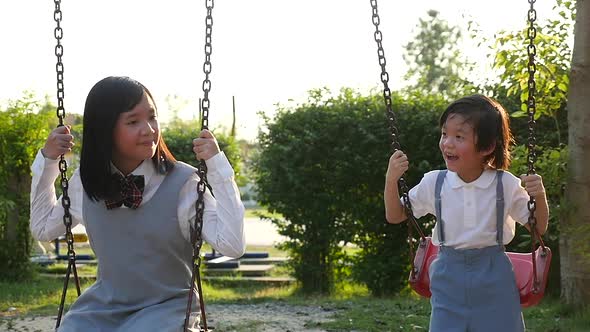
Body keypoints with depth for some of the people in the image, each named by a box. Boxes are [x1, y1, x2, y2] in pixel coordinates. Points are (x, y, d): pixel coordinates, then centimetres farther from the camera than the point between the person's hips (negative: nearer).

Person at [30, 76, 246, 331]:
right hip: (104, 304, 4)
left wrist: (217, 165, -24)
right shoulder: (86, 182, 1)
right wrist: (46, 161, 7)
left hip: (166, 306, -4)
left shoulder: (183, 183, -13)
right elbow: (43, 228, 18)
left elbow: (233, 245, -22)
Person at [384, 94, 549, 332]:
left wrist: (539, 197, -17)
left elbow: (538, 229, 2)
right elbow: (395, 216, 8)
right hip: (449, 275, 1)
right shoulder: (433, 183, -3)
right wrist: (391, 179, -8)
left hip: (493, 276, -1)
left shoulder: (506, 185, -7)